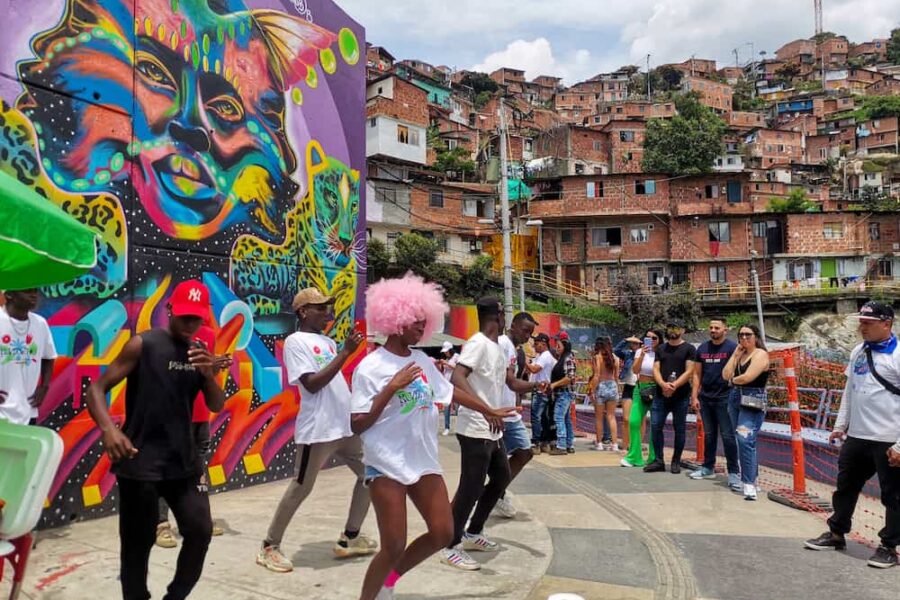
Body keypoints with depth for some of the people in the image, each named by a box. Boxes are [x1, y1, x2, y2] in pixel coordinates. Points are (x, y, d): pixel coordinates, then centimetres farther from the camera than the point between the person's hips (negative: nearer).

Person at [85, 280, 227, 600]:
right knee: (137, 543, 4)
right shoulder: (143, 344, -8)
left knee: (201, 531, 4)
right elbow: (97, 387, -10)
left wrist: (209, 374, -14)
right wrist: (109, 428, -28)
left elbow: (217, 406, 6)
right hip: (140, 461, -4)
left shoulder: (200, 352, 7)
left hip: (184, 460, 5)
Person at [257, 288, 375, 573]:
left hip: (346, 425, 8)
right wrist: (345, 352, -21)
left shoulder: (328, 341, 14)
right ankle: (269, 547, 16)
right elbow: (312, 384, -19)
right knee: (301, 487, 0)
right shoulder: (295, 341, -9)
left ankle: (349, 539, 25)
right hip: (317, 430, -8)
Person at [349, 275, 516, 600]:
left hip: (423, 461, 7)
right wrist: (392, 387, -24)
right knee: (394, 547, -4)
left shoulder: (422, 360, 5)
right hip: (387, 464, -7)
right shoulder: (370, 367, -14)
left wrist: (490, 411, 29)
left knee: (443, 533, 8)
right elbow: (358, 425, -16)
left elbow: (449, 390, 20)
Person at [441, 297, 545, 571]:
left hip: (492, 430, 10)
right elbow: (457, 378, -30)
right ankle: (450, 547, 9)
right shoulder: (478, 343, -17)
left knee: (501, 477, 19)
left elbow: (512, 383, 19)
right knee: (471, 487, -4)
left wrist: (535, 385, -2)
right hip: (475, 430, -10)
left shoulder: (498, 348, 13)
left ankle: (473, 534, 31)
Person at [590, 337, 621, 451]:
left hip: (601, 386, -4)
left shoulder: (597, 357, -10)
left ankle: (599, 443, 14)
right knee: (611, 416, 10)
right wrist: (617, 389, 13)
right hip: (612, 386, 4)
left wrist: (592, 390, -9)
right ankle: (615, 444, 6)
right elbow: (616, 375, 4)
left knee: (598, 417, 8)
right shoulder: (614, 357, 3)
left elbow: (596, 376, -13)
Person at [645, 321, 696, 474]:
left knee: (679, 429, 4)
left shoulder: (689, 349, 1)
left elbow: (689, 372, -8)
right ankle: (658, 460, 8)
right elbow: (656, 370, 6)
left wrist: (674, 385, -20)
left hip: (681, 396, -4)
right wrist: (663, 384, -15)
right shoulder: (661, 349, 13)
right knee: (655, 426, -1)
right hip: (661, 395, 4)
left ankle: (676, 462, 14)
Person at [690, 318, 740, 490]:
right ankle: (708, 468, 23)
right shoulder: (702, 348, 10)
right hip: (705, 398, 5)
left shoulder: (732, 347, -5)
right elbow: (697, 374, 11)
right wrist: (694, 396, 5)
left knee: (728, 436, -4)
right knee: (708, 434, 13)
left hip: (724, 398, -5)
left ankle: (734, 472, 1)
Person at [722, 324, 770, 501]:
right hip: (735, 400, 8)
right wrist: (735, 355, 1)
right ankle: (750, 477, 23)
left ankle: (749, 483, -18)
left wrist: (733, 380, 1)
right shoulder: (740, 355, 15)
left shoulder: (760, 354, -7)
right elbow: (726, 375, 3)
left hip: (753, 403, -8)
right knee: (743, 441, 13)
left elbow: (747, 377, -18)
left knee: (746, 441, -19)